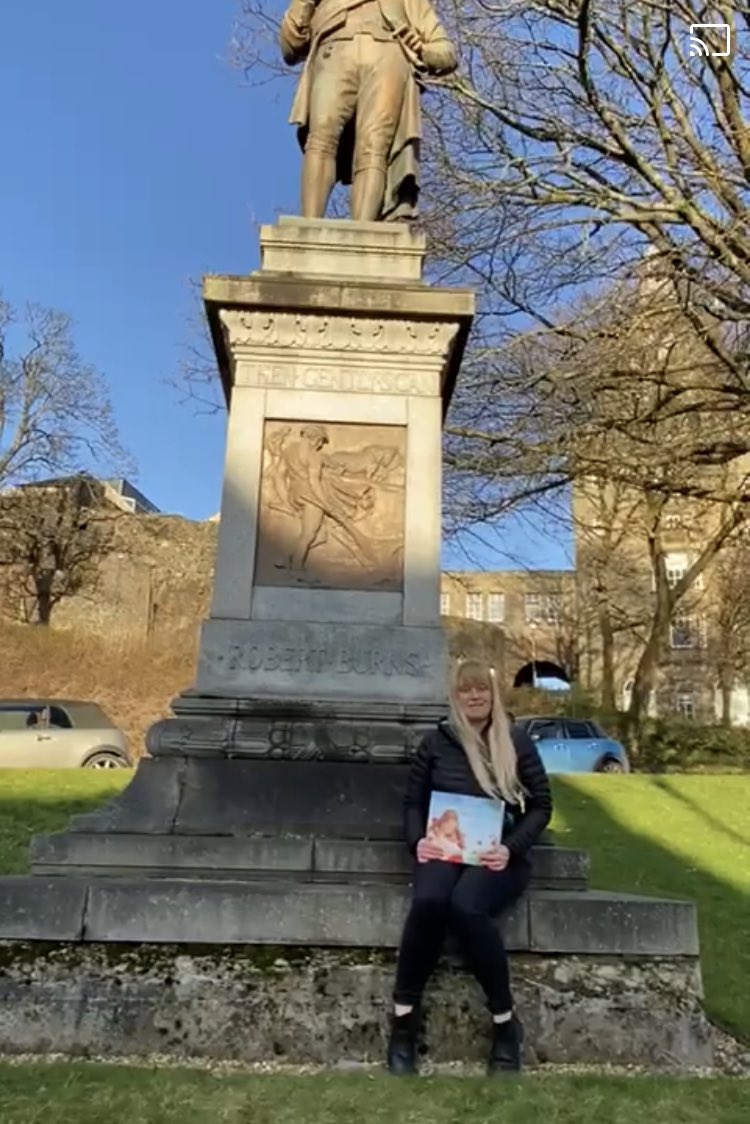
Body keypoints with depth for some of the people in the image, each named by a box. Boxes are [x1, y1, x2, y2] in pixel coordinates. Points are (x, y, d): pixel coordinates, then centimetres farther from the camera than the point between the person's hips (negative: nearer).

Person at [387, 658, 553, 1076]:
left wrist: (511, 848, -11)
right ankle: (403, 1019, -16)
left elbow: (541, 805, 5)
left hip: (499, 853, -1)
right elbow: (414, 802, 12)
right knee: (428, 901, -33)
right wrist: (418, 840, -8)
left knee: (466, 905, -34)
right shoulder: (436, 742, 8)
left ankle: (505, 1022, -14)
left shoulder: (517, 742, 5)